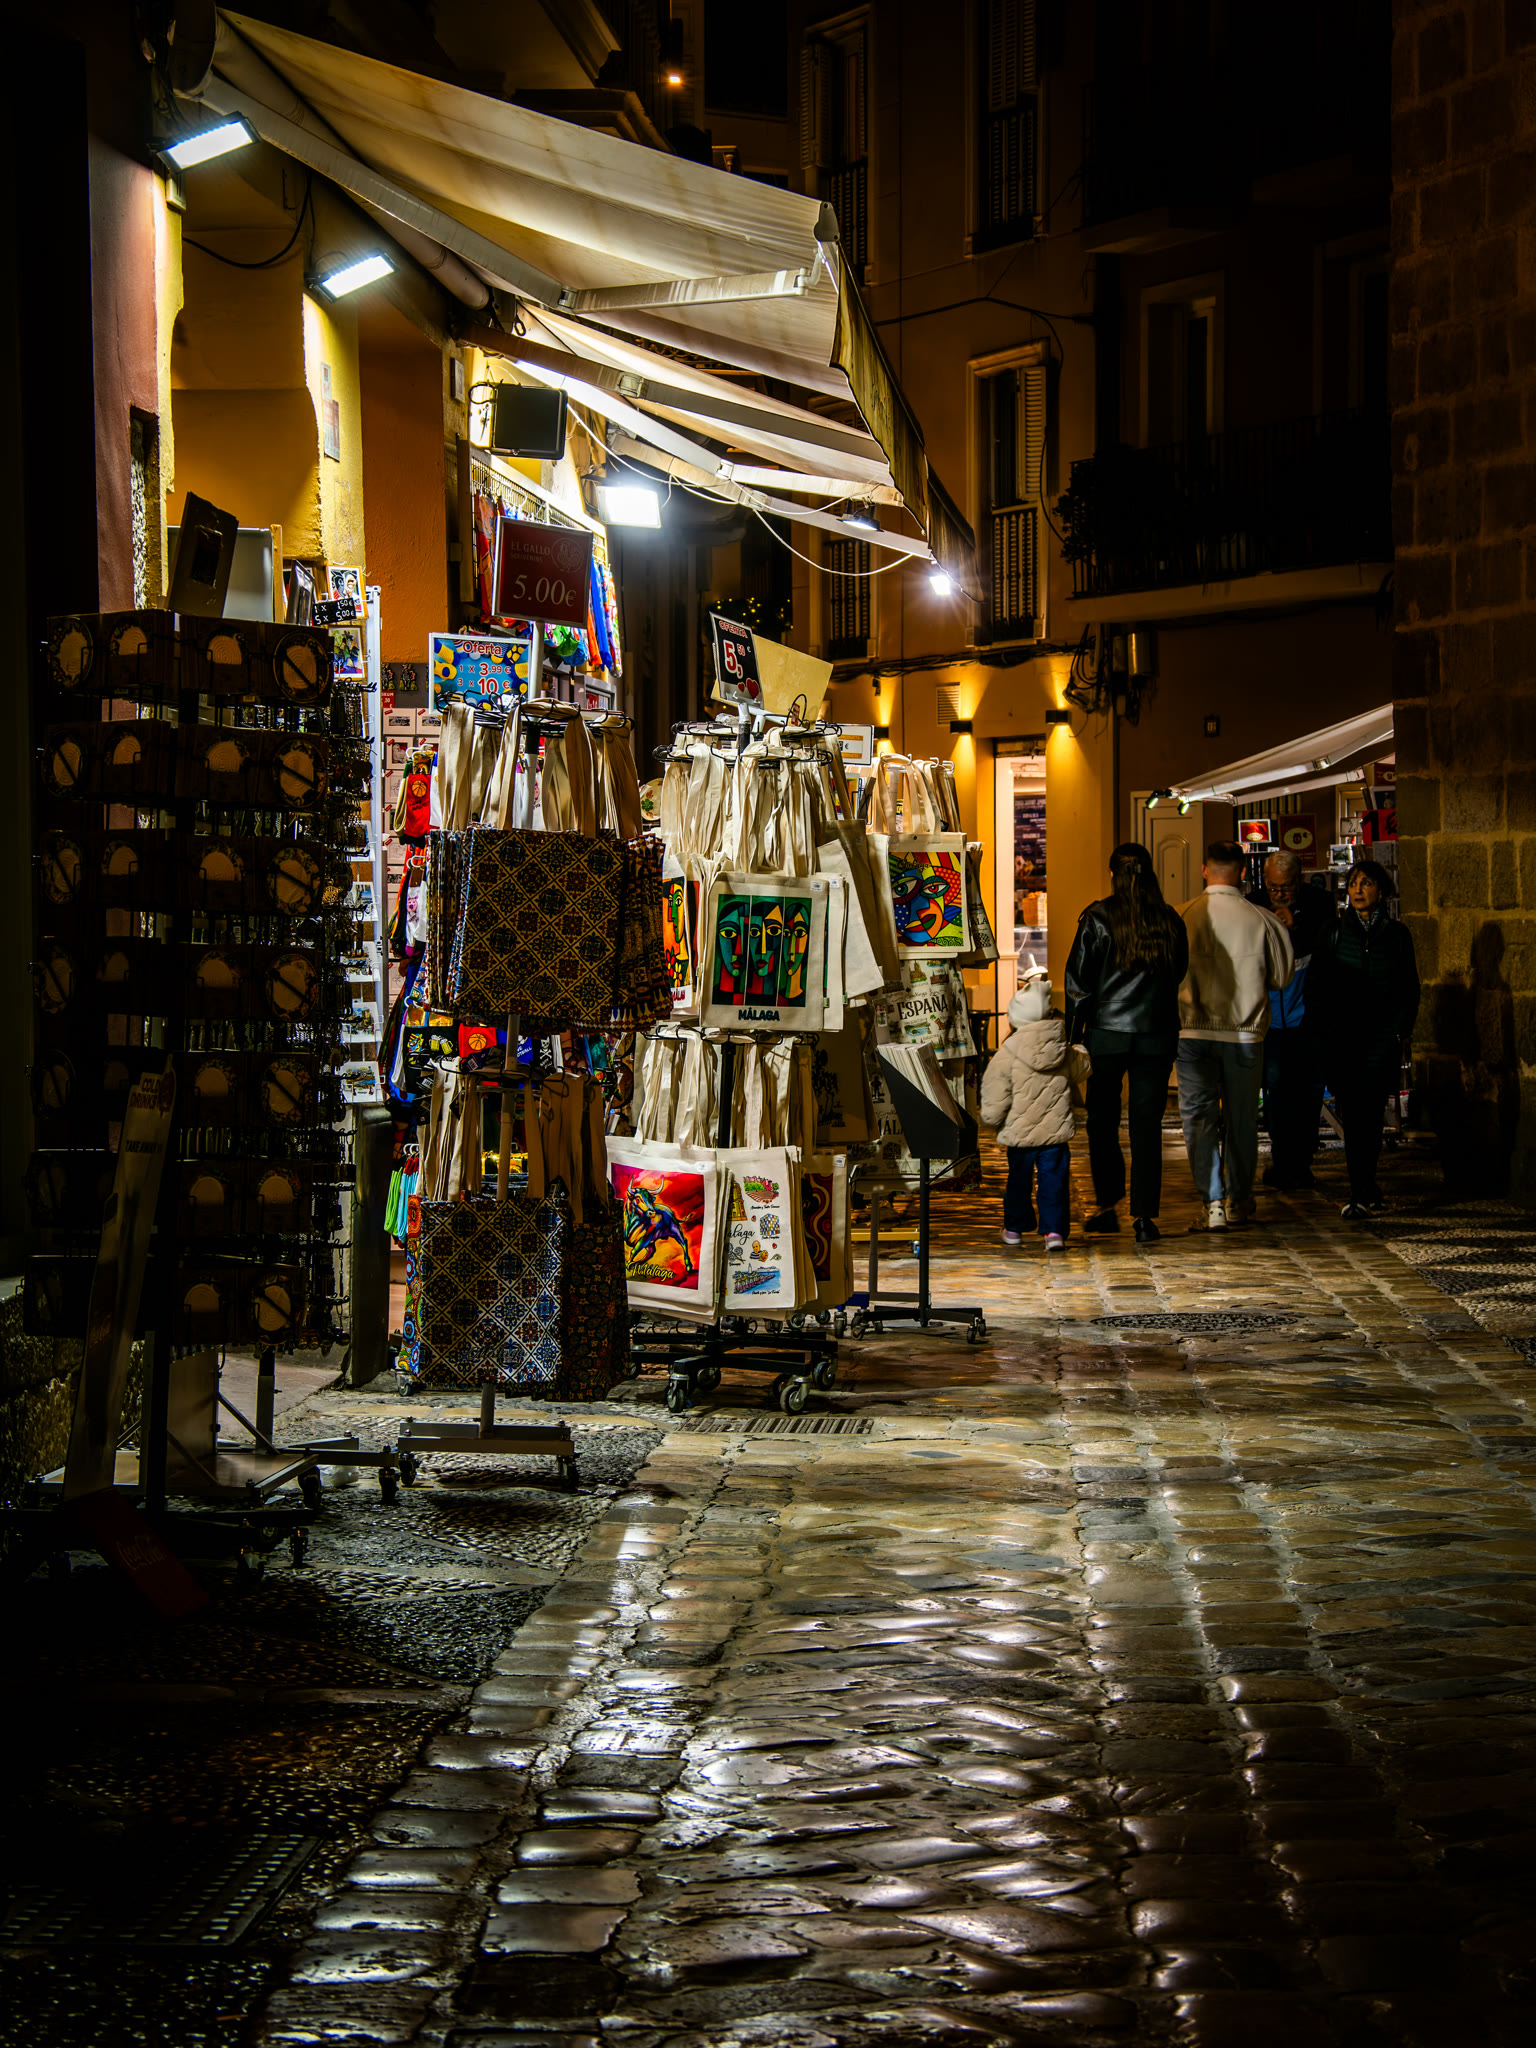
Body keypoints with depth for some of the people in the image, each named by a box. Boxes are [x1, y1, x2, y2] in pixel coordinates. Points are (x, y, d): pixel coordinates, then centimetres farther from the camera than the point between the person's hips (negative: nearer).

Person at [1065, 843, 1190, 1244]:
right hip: (1158, 1036, 2)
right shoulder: (1170, 922, 2)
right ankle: (1145, 1215, -1)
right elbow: (1179, 975, 12)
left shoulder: (1098, 919, -6)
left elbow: (1078, 982, -4)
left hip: (1106, 1033, -2)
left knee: (1102, 1121, 13)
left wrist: (1072, 1035, 2)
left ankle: (1107, 1206, 15)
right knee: (1148, 1124, 4)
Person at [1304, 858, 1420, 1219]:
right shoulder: (1335, 933, 8)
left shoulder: (1396, 934, 8)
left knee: (1367, 1112, -9)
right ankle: (1367, 1192, 8)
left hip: (1381, 1039, -1)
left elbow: (1409, 989, 10)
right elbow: (1316, 985, 8)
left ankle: (1362, 1195, -8)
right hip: (1341, 1038, 1)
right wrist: (1322, 1030, 0)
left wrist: (1398, 1029, -1)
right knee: (1352, 1116, -1)